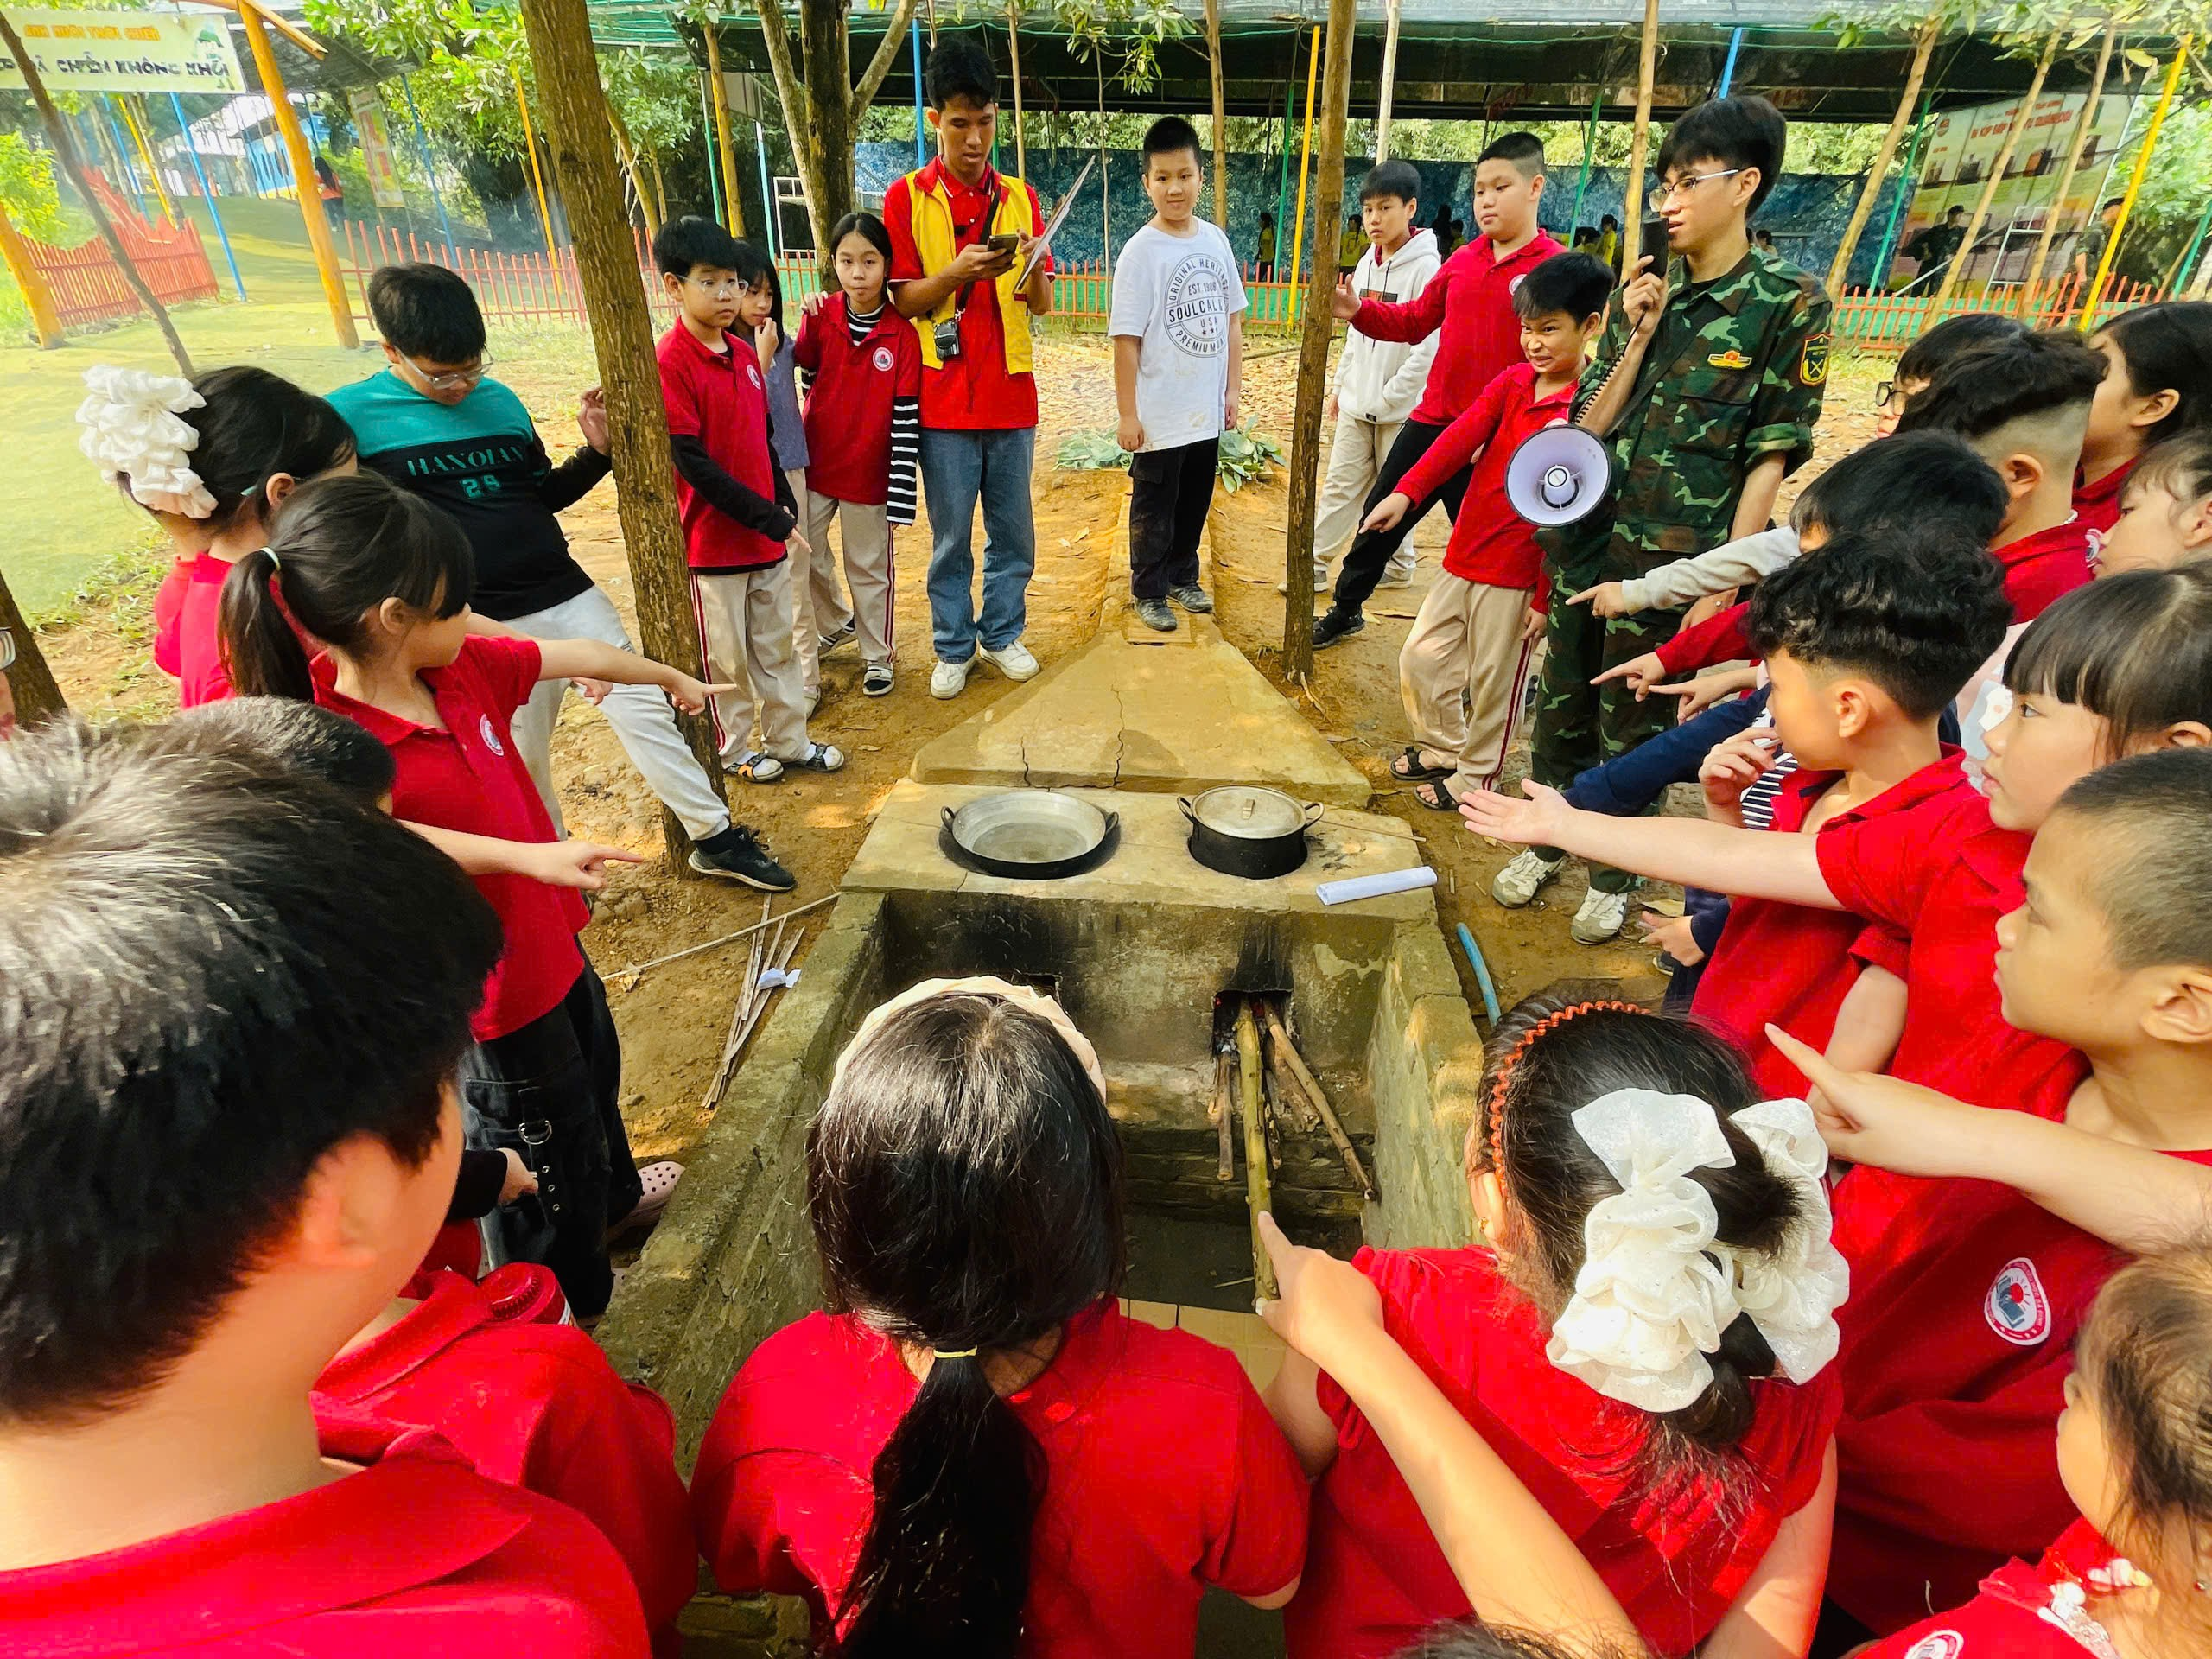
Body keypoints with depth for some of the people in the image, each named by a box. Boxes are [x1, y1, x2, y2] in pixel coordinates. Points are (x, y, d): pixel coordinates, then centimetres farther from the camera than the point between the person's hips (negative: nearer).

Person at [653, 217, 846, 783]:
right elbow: (691, 462, -19)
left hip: (768, 531, 7)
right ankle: (734, 749, 25)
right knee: (727, 657, 8)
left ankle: (790, 741, 29)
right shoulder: (670, 362, -15)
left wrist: (785, 502, 7)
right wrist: (766, 517, -19)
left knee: (777, 645, 15)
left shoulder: (745, 351, 7)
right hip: (713, 539, -7)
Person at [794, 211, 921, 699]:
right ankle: (837, 623, 41)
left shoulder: (901, 334, -11)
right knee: (803, 557, 14)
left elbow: (906, 418, -12)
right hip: (814, 466, 3)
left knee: (870, 567, 8)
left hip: (869, 474, -3)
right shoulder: (819, 318, -4)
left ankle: (878, 654, 26)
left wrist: (900, 492, -13)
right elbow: (808, 379, 8)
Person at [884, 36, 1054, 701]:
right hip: (944, 399, -3)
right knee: (950, 536, 5)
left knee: (1013, 529, 10)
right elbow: (901, 301, -4)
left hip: (1011, 395, 3)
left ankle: (1003, 633, 27)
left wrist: (1032, 267, -17)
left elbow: (1041, 305, 6)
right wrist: (956, 272, -21)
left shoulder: (1020, 198, 8)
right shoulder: (906, 197, -1)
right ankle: (954, 646, 20)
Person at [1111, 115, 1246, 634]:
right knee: (1154, 508, 7)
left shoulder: (1215, 240, 4)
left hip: (1207, 411, 5)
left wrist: (1233, 388, 8)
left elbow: (1232, 318, 11)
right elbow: (1126, 339, -13)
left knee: (1195, 502, 17)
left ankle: (1183, 576, 35)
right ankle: (1150, 591, 22)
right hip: (1159, 415, -5)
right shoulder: (1140, 251, -12)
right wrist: (1127, 414, -14)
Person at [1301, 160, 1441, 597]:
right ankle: (1315, 566, 11)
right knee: (1340, 485, 7)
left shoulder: (1425, 267, -13)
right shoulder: (1367, 262, 10)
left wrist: (1389, 397, -17)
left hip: (1399, 408, -6)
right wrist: (1340, 386, 14)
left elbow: (1428, 345, -18)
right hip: (1356, 403, 6)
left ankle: (1397, 565, 22)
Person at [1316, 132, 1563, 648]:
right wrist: (1359, 311, 1)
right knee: (1380, 517, 15)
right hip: (1430, 421, 6)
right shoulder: (1462, 260, 7)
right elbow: (1415, 321, 17)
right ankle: (1346, 610, 35)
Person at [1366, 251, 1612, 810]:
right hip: (1464, 555, 7)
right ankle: (1442, 748, 35)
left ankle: (1475, 777, 26)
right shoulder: (1514, 381, 6)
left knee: (1493, 681, 6)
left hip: (1518, 575, -7)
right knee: (1422, 656, 14)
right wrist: (1406, 491, -20)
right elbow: (1462, 434, -6)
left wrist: (1546, 597, -15)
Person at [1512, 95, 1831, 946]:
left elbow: (1772, 455, -7)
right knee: (1562, 703, 13)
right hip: (1588, 539, 5)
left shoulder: (1789, 301, -4)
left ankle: (1613, 875, 24)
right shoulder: (1644, 296, 9)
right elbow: (1587, 427, 5)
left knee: (1635, 724, 6)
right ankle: (1544, 842, 32)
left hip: (1676, 558, -4)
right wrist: (1640, 338, -5)